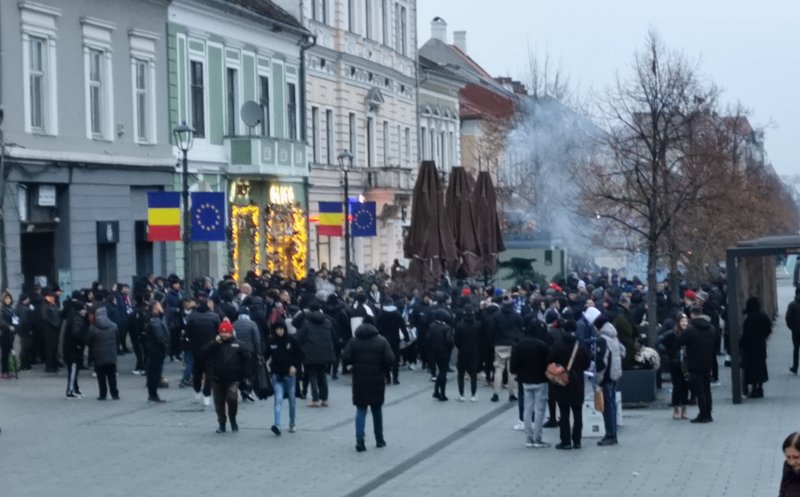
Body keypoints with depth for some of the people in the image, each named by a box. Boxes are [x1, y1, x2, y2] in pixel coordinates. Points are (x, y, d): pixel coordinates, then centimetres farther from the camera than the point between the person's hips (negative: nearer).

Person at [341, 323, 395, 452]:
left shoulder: (354, 341, -1)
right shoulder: (382, 341, -2)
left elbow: (345, 359, -9)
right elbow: (390, 360, -11)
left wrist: (356, 362, 10)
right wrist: (383, 369, 7)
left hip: (359, 381, 0)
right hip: (377, 381, 0)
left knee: (361, 410, 4)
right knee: (377, 410, 15)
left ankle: (360, 440, -10)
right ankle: (379, 440, 23)